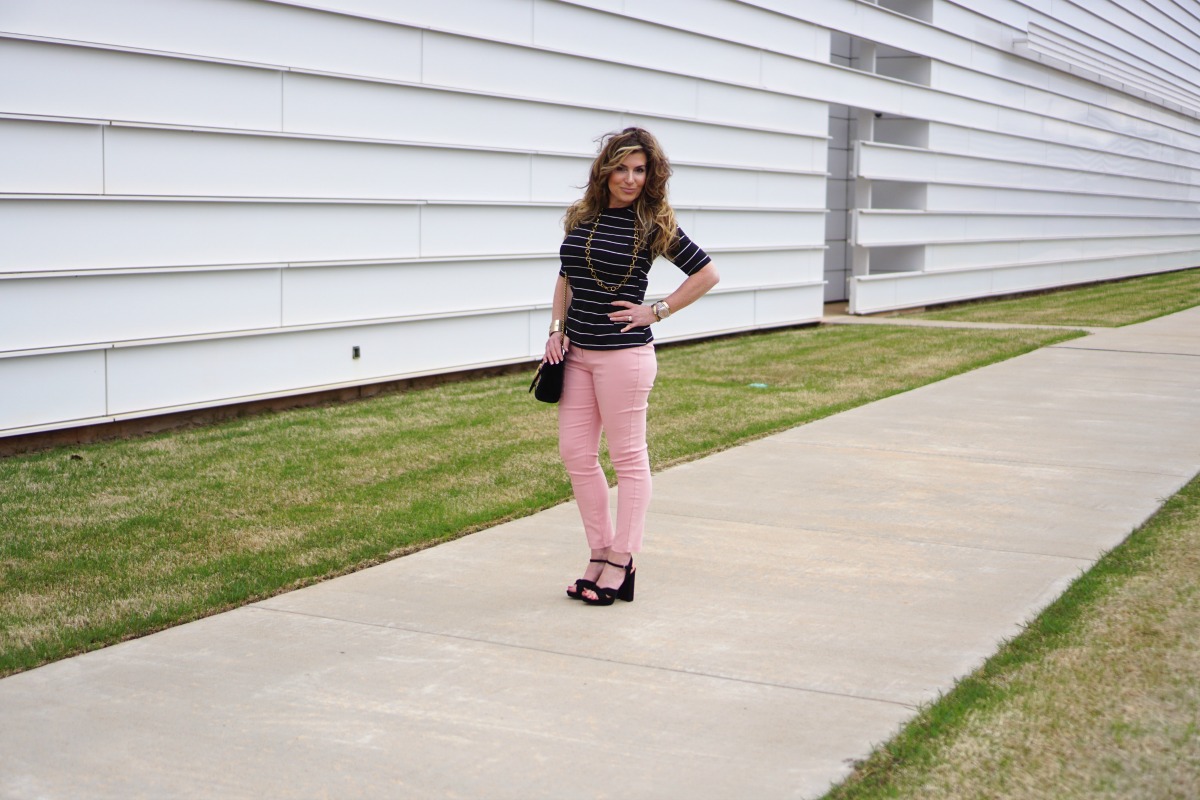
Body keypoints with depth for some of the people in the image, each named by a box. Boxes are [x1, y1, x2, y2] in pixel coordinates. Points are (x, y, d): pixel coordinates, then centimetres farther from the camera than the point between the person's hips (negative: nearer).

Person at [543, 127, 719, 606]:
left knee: (628, 457, 3)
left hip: (624, 354, -6)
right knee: (575, 453, 7)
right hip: (577, 352, 6)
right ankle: (600, 552, 20)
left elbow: (707, 274, -3)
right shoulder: (583, 217, 9)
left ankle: (621, 562, 10)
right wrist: (557, 329, 8)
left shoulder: (653, 224, -6)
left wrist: (657, 312, -6)